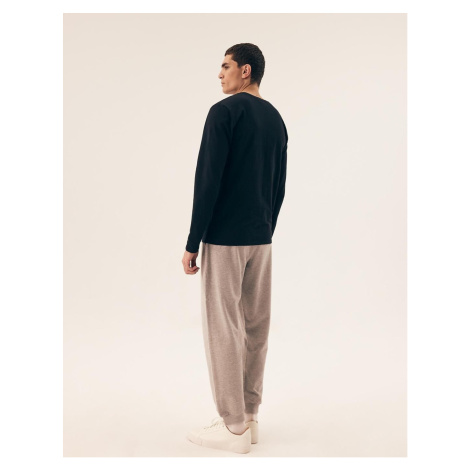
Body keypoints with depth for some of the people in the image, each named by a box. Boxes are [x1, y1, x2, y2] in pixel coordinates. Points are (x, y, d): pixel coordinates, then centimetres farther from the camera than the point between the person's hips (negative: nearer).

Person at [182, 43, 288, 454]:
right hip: (262, 239, 8)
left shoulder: (224, 111, -10)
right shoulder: (276, 120, 13)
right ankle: (249, 417, 21)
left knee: (223, 329, -1)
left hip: (224, 239, -7)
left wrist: (192, 243, -12)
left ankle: (233, 428, 6)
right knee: (256, 327, 11)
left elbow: (208, 180, -16)